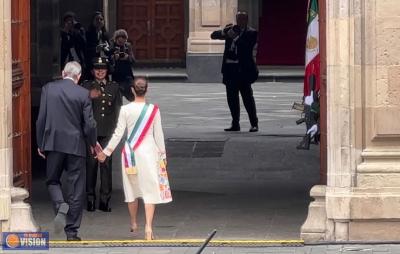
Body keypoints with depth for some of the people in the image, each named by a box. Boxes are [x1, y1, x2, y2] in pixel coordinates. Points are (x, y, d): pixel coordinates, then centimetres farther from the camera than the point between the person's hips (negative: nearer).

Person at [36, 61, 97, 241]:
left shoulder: (48, 89, -1)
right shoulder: (83, 94, -5)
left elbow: (41, 119, -1)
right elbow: (89, 124, -5)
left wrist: (40, 144, 9)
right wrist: (92, 143, 13)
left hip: (53, 144, 1)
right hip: (75, 145, -1)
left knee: (52, 181, 18)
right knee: (75, 189, 6)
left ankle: (60, 206, -13)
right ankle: (71, 231, 7)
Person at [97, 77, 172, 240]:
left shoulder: (125, 110, -5)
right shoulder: (153, 110, -4)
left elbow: (118, 133, -5)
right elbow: (158, 135, 1)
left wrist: (106, 152, 4)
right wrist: (162, 155, 12)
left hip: (131, 152, 1)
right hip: (149, 152, -1)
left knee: (132, 188, 16)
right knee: (150, 189, -2)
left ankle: (133, 224, 28)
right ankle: (148, 226, -16)